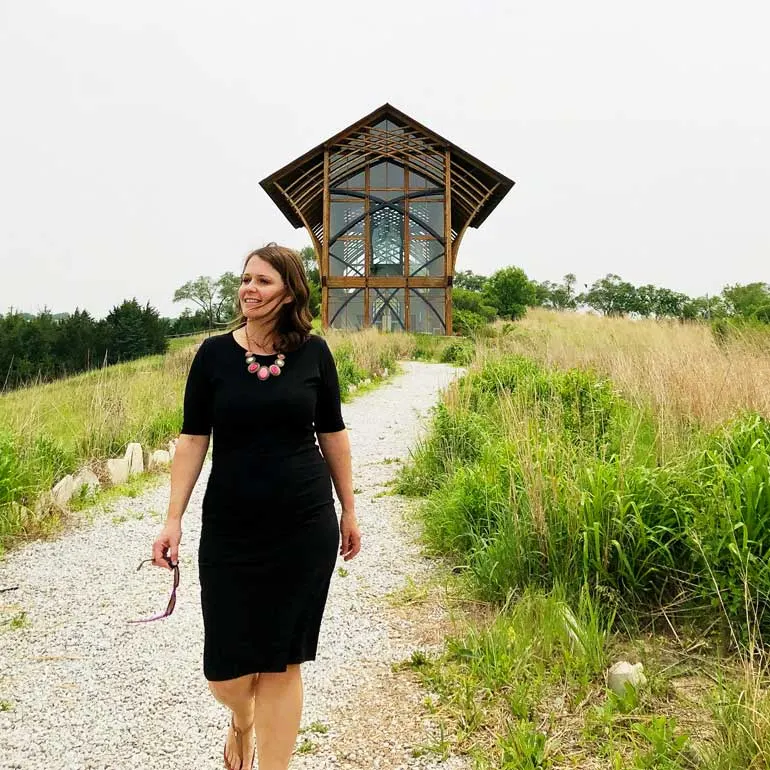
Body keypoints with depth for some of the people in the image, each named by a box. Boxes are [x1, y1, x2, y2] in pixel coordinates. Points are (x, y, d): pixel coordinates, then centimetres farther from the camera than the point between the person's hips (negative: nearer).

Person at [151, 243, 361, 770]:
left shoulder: (313, 352, -1)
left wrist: (349, 510, 10)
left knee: (281, 662, 7)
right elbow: (193, 439, -1)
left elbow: (332, 433, 7)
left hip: (306, 529, 0)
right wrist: (174, 520, -5)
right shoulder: (214, 353, -2)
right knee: (226, 674, 5)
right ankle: (242, 721, 42)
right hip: (230, 532, 0)